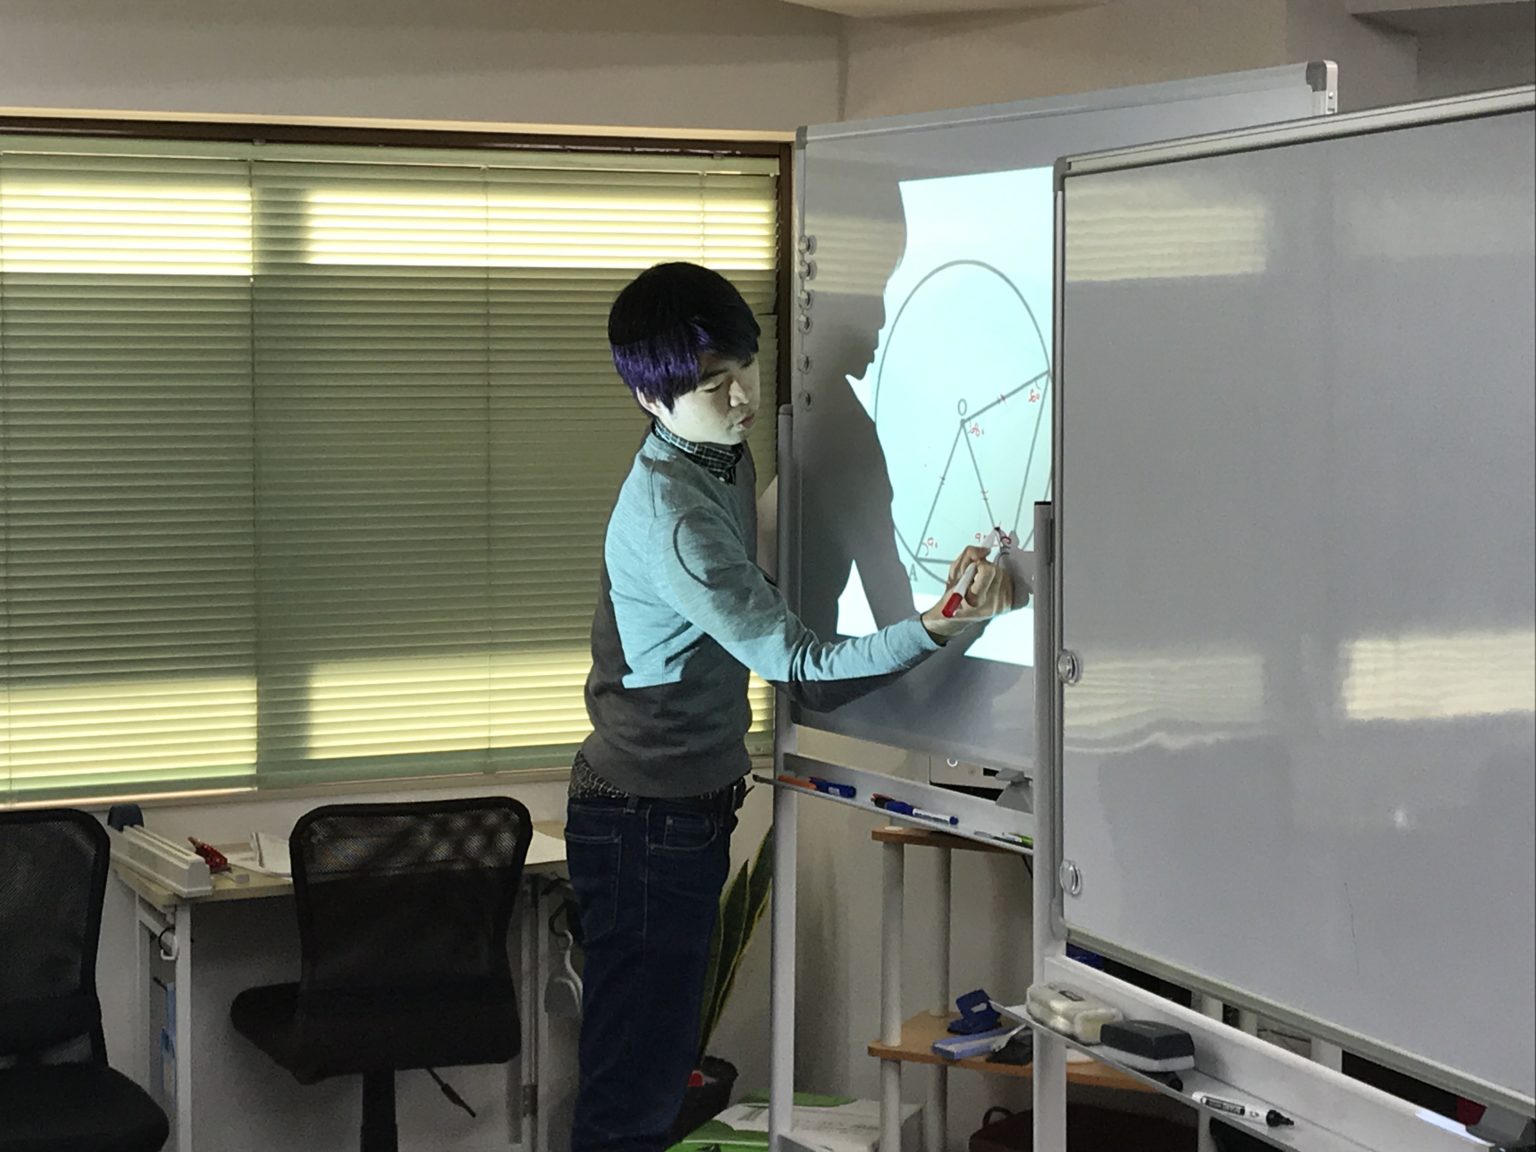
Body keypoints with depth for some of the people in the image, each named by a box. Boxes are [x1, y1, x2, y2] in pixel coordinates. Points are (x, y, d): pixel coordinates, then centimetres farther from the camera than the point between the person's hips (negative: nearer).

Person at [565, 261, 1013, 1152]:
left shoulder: (726, 457, 6)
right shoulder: (669, 513, -25)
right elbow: (796, 661, -27)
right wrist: (937, 627, -37)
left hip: (688, 805, 10)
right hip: (645, 819, -10)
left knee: (661, 1061, 17)